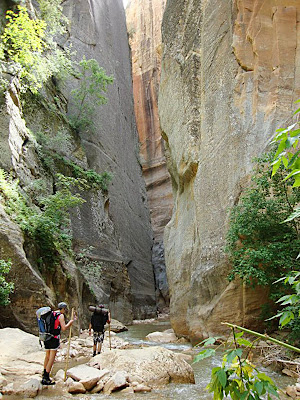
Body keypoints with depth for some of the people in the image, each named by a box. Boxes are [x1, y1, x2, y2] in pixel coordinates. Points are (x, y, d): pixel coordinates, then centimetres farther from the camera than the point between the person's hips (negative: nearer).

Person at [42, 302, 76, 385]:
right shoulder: (61, 316, -8)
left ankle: (45, 374, 32)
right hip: (54, 338, -8)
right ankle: (46, 378, -4)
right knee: (52, 358, -3)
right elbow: (64, 328, -14)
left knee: (47, 356, 20)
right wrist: (71, 321, -3)